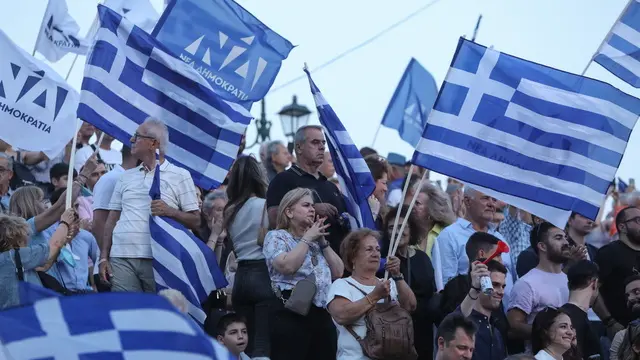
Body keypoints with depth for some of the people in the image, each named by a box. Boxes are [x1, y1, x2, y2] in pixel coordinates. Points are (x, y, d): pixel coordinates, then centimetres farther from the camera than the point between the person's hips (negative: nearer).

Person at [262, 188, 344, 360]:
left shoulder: (316, 240, 22)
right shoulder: (276, 236, 3)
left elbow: (338, 272, 14)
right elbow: (287, 266, -16)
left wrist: (322, 241, 7)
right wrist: (307, 238, -5)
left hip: (323, 314, 7)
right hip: (292, 313, -7)